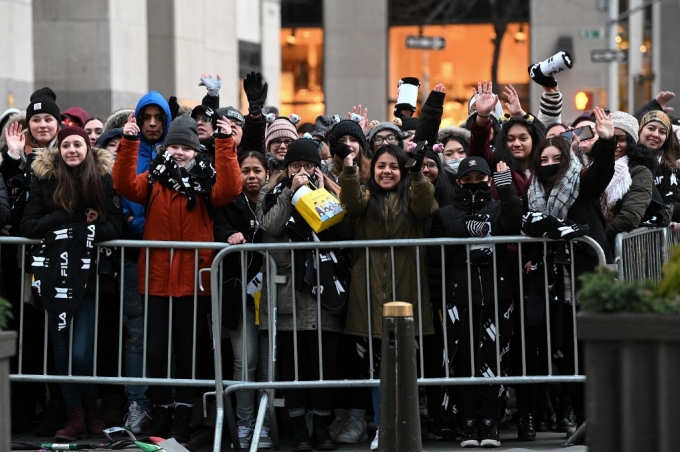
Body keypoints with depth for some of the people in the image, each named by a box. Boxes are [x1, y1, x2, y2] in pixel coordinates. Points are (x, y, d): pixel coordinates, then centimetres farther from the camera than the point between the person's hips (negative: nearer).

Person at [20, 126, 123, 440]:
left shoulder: (103, 179, 0)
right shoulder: (44, 178, 2)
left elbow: (114, 227, -7)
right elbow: (28, 226, -4)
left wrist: (70, 231, -16)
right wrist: (74, 217, -11)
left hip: (88, 274, -2)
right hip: (55, 273, 2)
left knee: (81, 353, -8)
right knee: (61, 350, 2)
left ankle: (90, 411, 13)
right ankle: (76, 416, 12)